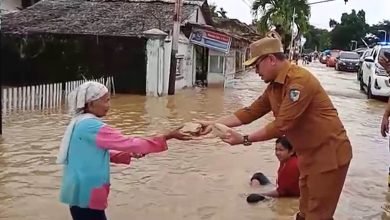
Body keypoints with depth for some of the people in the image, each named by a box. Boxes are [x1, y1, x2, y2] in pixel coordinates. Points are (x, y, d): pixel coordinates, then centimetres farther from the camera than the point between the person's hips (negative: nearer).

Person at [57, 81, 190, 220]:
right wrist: (168, 136, -21)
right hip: (86, 194, -10)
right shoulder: (92, 127, -22)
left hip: (81, 191, 10)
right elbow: (128, 143, -24)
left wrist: (130, 154, 2)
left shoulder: (80, 123, 8)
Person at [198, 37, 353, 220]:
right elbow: (250, 112, 8)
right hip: (309, 154, 9)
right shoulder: (274, 87, 6)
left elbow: (281, 125, -26)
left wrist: (244, 139, -18)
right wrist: (214, 123, 2)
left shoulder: (299, 80, -24)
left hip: (328, 153, -9)